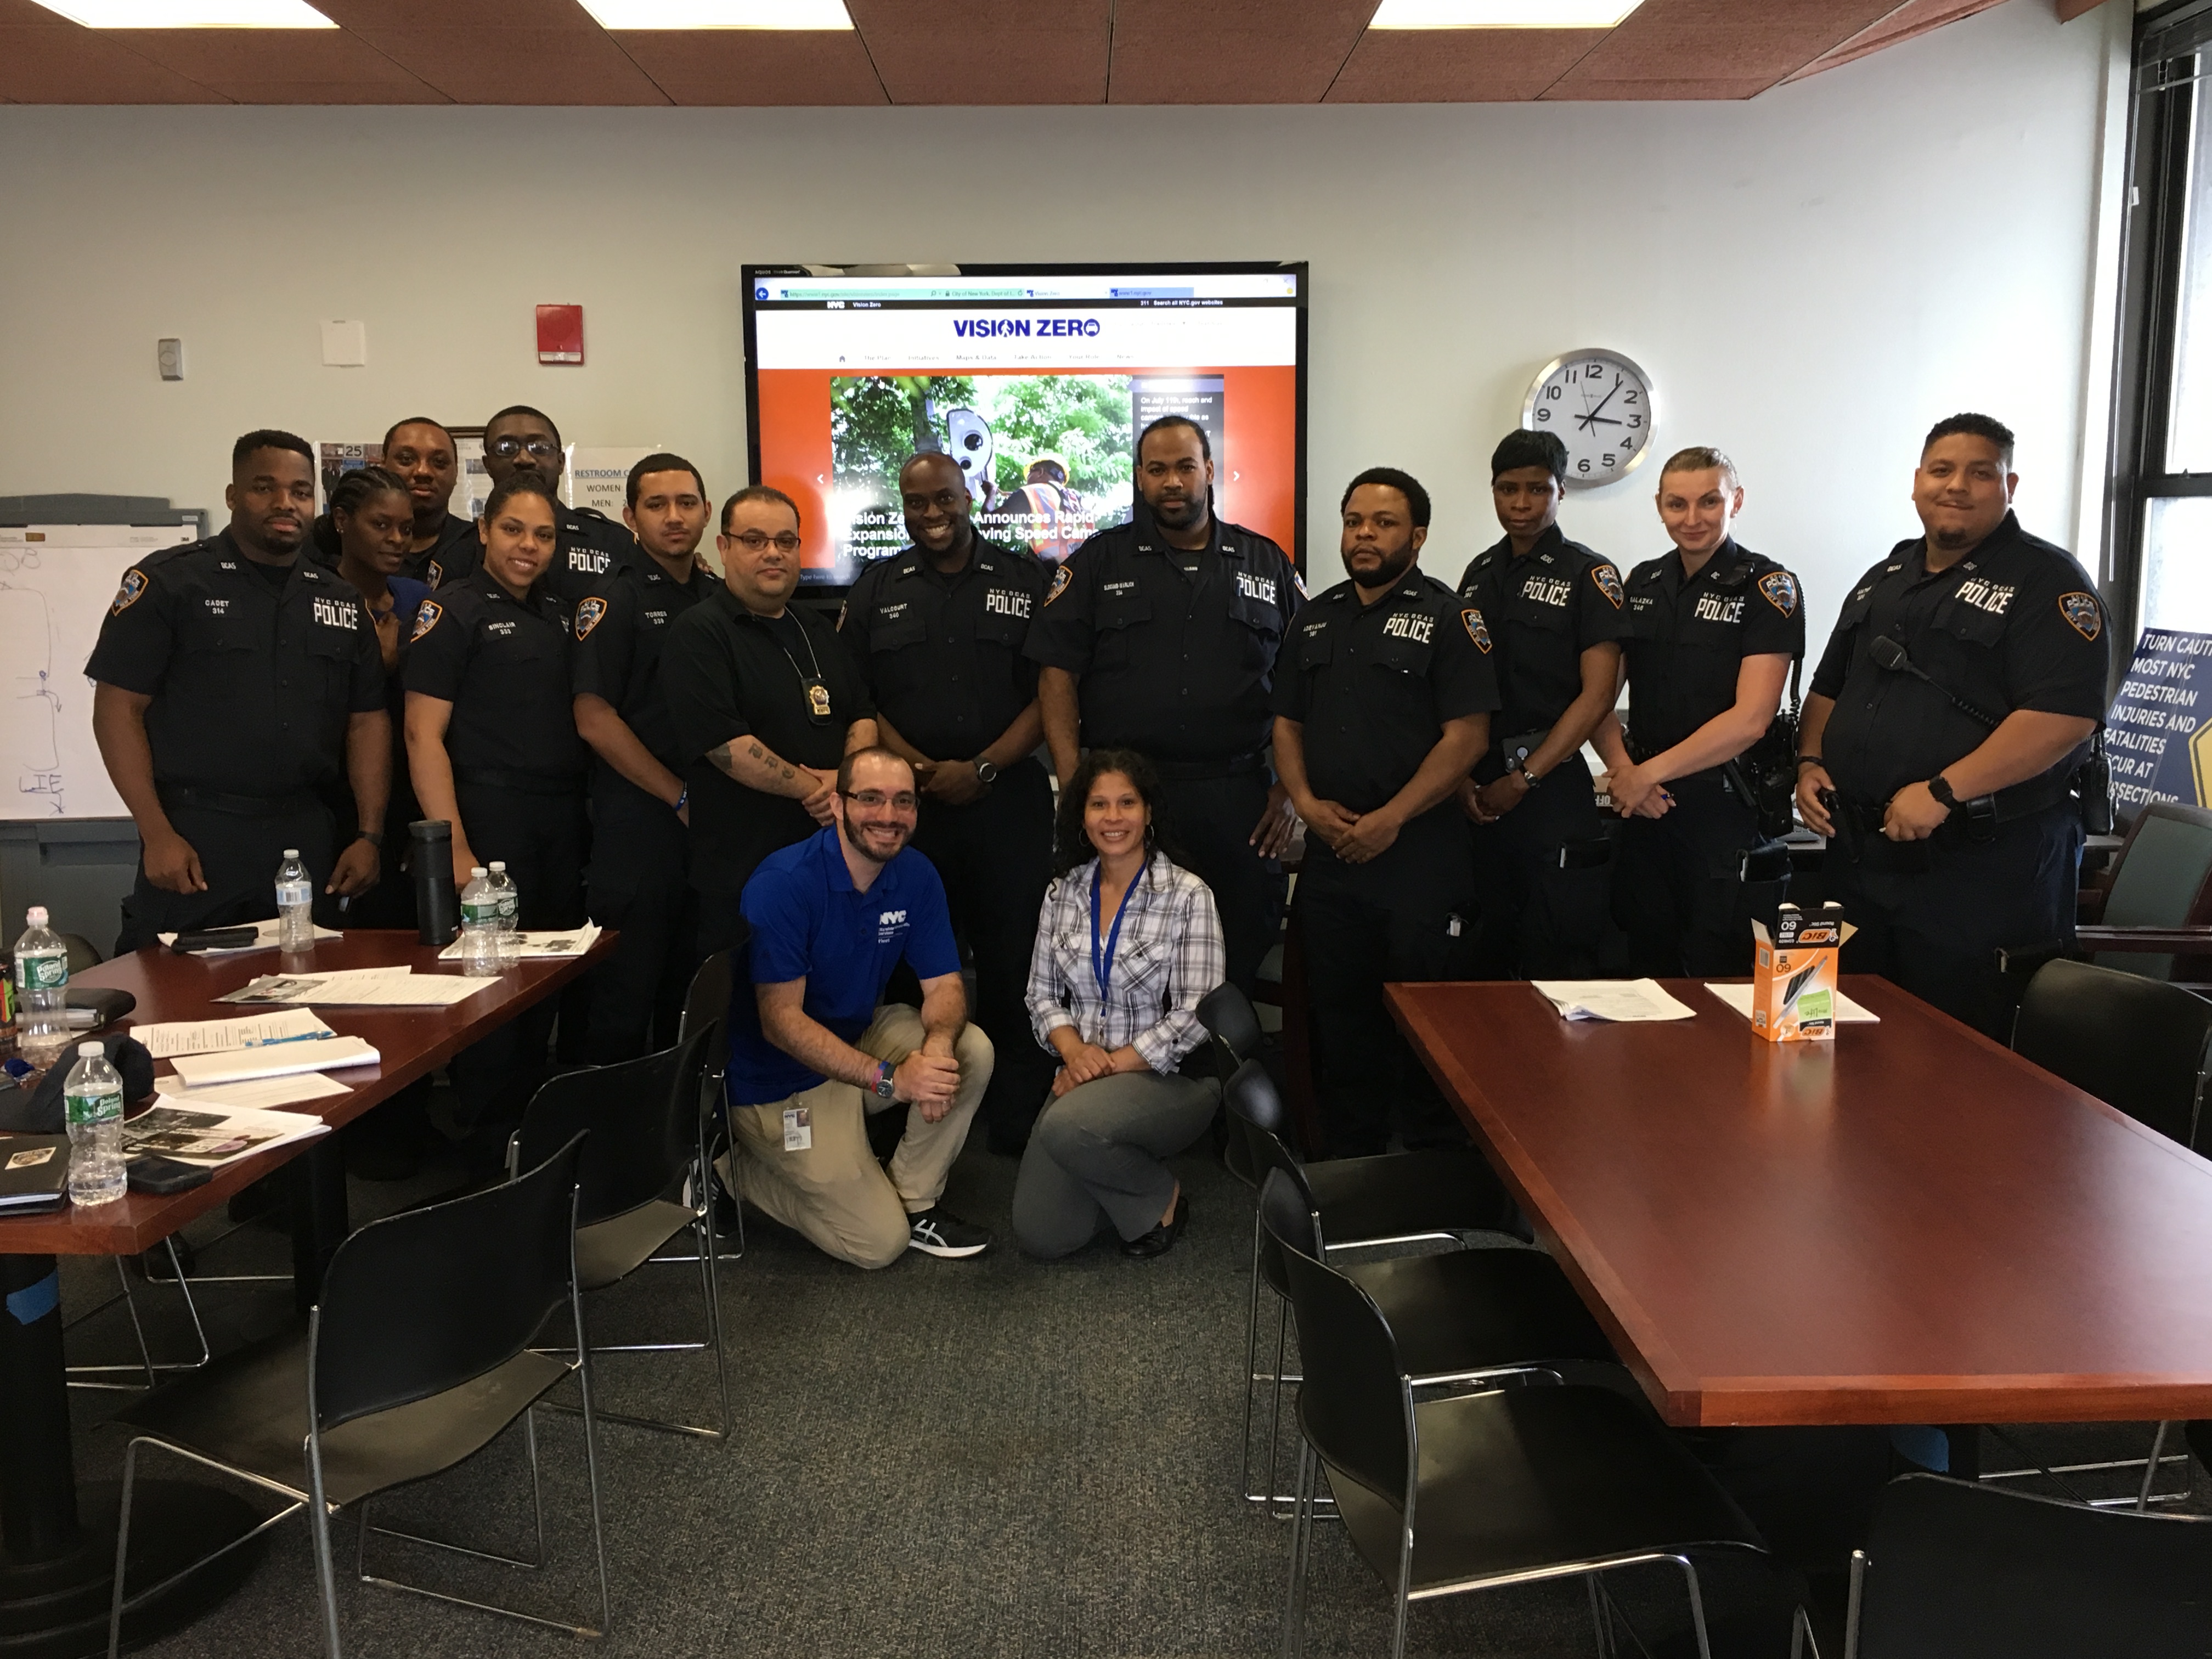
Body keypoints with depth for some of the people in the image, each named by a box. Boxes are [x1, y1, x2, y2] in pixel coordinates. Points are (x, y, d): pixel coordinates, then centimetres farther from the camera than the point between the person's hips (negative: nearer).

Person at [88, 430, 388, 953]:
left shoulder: (342, 601, 12)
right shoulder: (167, 581, -1)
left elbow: (367, 720, 12)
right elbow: (118, 707, -4)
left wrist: (369, 836, 3)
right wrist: (157, 833, -11)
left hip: (307, 840, 4)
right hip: (194, 837, -4)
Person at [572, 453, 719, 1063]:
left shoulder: (717, 597, 13)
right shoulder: (615, 598, -4)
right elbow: (594, 717, -11)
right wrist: (682, 798, -10)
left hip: (711, 821, 6)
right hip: (638, 823, -5)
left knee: (694, 990, 12)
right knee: (627, 990, -2)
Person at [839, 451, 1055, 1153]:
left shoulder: (1024, 581, 8)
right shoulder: (876, 589, 11)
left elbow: (1048, 693, 2)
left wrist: (982, 768, -10)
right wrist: (920, 768, -9)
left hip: (1008, 799, -1)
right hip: (910, 804, 1)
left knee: (1014, 958, 0)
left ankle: (1017, 1117, 10)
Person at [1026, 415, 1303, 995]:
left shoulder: (1267, 564, 11)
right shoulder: (1098, 562, 9)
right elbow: (1057, 673, 2)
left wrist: (1289, 790, 1)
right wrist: (1074, 787, -7)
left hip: (1236, 801, 1)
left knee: (1239, 960, 5)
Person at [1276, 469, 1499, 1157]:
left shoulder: (1447, 617, -4)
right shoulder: (1316, 618, 15)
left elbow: (1466, 737, -11)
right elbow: (1287, 722, 15)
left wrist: (1388, 819, -16)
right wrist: (1307, 802, -3)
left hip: (1420, 851, -5)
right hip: (1329, 852, 6)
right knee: (1340, 1013, 13)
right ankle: (1349, 1163, 26)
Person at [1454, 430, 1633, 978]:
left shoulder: (1589, 575, -4)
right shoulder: (1480, 573, 12)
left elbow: (1597, 695, -10)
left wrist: (1522, 779, -13)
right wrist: (1463, 777, 0)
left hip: (1554, 786, -5)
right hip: (1479, 794, 5)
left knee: (1557, 957, -2)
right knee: (1488, 953, 12)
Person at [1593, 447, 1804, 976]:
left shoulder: (1769, 588, -6)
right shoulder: (1642, 583, 10)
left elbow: (1750, 719, -16)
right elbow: (1600, 697, 9)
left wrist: (1648, 773, -13)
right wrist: (1623, 770, -9)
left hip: (1727, 813, -5)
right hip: (1644, 810, 5)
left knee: (1719, 978, 1)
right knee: (1648, 972, 13)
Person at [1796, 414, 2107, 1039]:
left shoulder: (2047, 582, -7)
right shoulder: (1884, 580, 16)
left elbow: (2064, 717, -19)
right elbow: (1829, 687, 24)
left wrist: (1943, 791, -23)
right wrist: (1810, 761, 5)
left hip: (1979, 867, -7)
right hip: (1861, 854, 7)